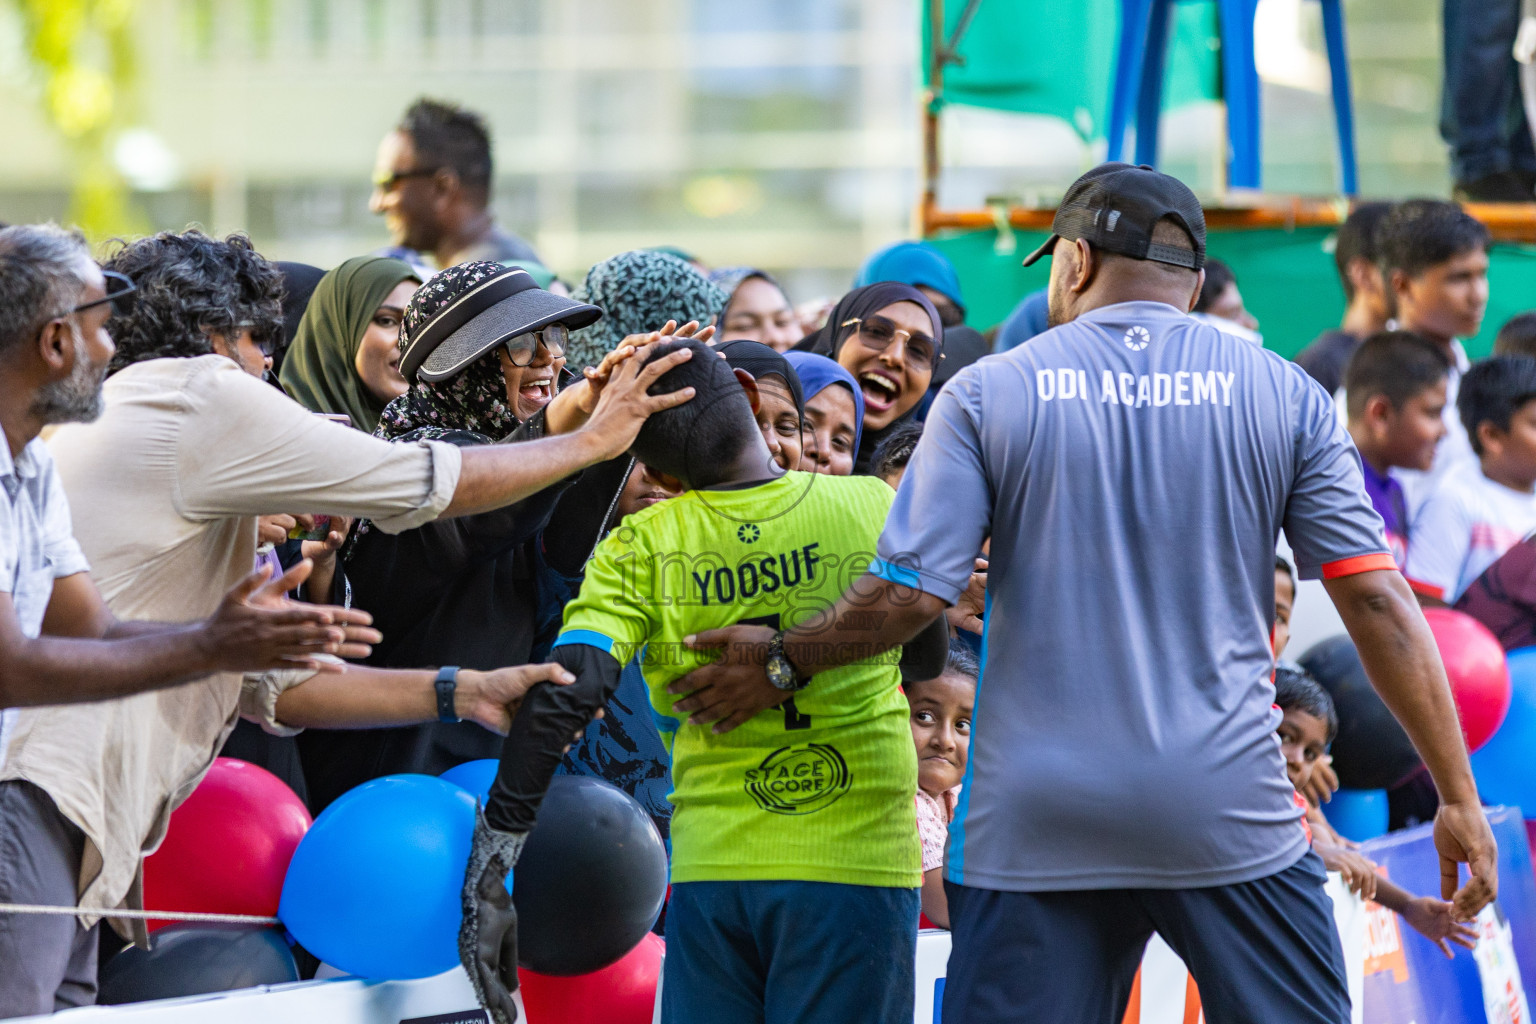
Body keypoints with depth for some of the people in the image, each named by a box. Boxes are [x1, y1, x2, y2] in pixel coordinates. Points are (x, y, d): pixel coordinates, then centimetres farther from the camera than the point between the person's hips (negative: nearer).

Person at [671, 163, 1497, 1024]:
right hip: (1230, 815, 0)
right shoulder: (1284, 396, 4)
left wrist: (782, 660, 13)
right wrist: (1459, 796, 4)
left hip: (1035, 823, 0)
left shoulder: (986, 394, 2)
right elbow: (1377, 600, 0)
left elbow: (911, 593, -4)